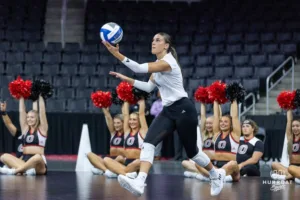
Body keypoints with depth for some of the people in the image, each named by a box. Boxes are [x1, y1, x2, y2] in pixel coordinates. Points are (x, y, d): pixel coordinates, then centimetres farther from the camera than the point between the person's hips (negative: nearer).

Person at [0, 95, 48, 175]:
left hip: (39, 166, -5)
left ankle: (14, 170, -40)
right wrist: (21, 97, 17)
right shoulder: (25, 129, 16)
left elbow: (42, 111, 1)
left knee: (38, 157, -40)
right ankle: (28, 169, -37)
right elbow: (21, 111, 14)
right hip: (24, 161, 5)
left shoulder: (42, 129, 6)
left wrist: (40, 96, 6)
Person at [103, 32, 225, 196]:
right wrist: (127, 80, 6)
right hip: (168, 111, 8)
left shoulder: (167, 62, -18)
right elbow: (148, 87, 16)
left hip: (183, 110, -8)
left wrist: (117, 54, -35)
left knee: (191, 151, 7)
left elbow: (140, 68, -29)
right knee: (148, 142, -16)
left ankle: (216, 174, 34)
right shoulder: (158, 64, 11)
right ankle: (139, 183, -30)